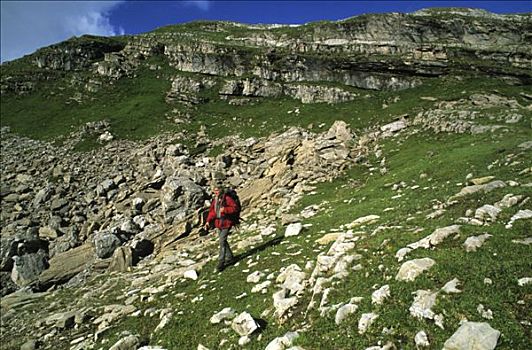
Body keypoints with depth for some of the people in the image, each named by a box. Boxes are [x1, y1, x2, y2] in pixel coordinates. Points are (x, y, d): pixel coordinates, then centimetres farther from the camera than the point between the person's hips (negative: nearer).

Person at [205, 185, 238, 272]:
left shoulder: (227, 199, -12)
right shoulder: (215, 200, 10)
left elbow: (234, 208, -15)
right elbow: (212, 211, 14)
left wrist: (225, 209, -25)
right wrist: (208, 221, 4)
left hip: (226, 223, -8)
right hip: (219, 223, 8)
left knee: (222, 241, -11)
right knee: (222, 241, 14)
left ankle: (221, 262, -4)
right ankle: (229, 258, 29)